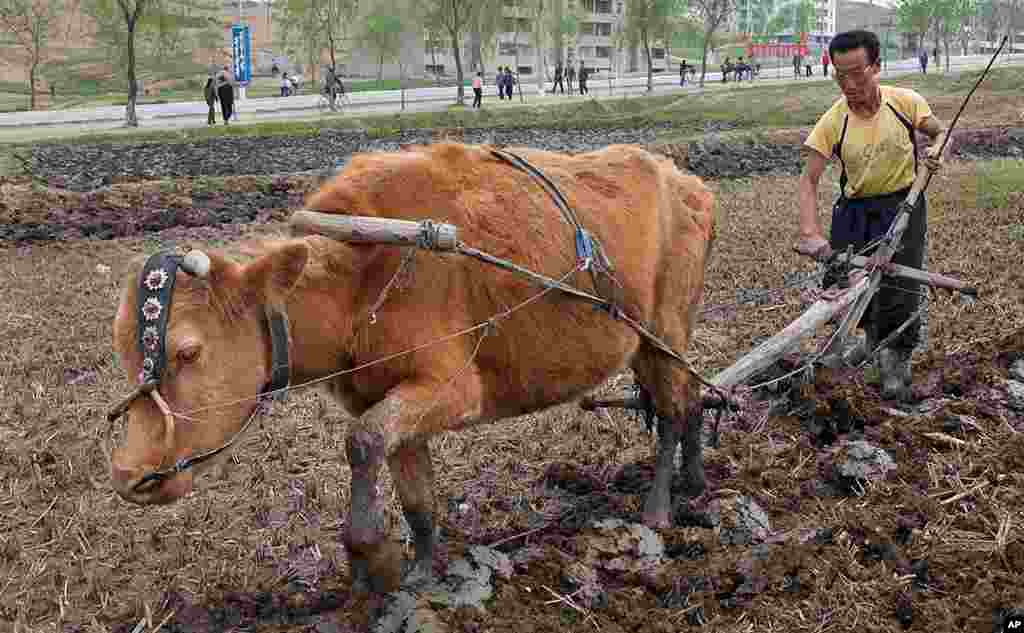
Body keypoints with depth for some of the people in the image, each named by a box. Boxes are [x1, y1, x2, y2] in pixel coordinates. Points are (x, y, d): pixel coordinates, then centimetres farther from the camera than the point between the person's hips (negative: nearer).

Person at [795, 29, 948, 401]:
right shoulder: (833, 122, -14)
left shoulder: (906, 102, -12)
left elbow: (940, 132, 7)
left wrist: (936, 151, -18)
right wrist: (810, 233, -32)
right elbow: (808, 180, -18)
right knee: (840, 286, 3)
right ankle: (872, 333, 36)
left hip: (903, 206, -1)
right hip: (855, 213, 1)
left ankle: (897, 362, 16)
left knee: (899, 291, -6)